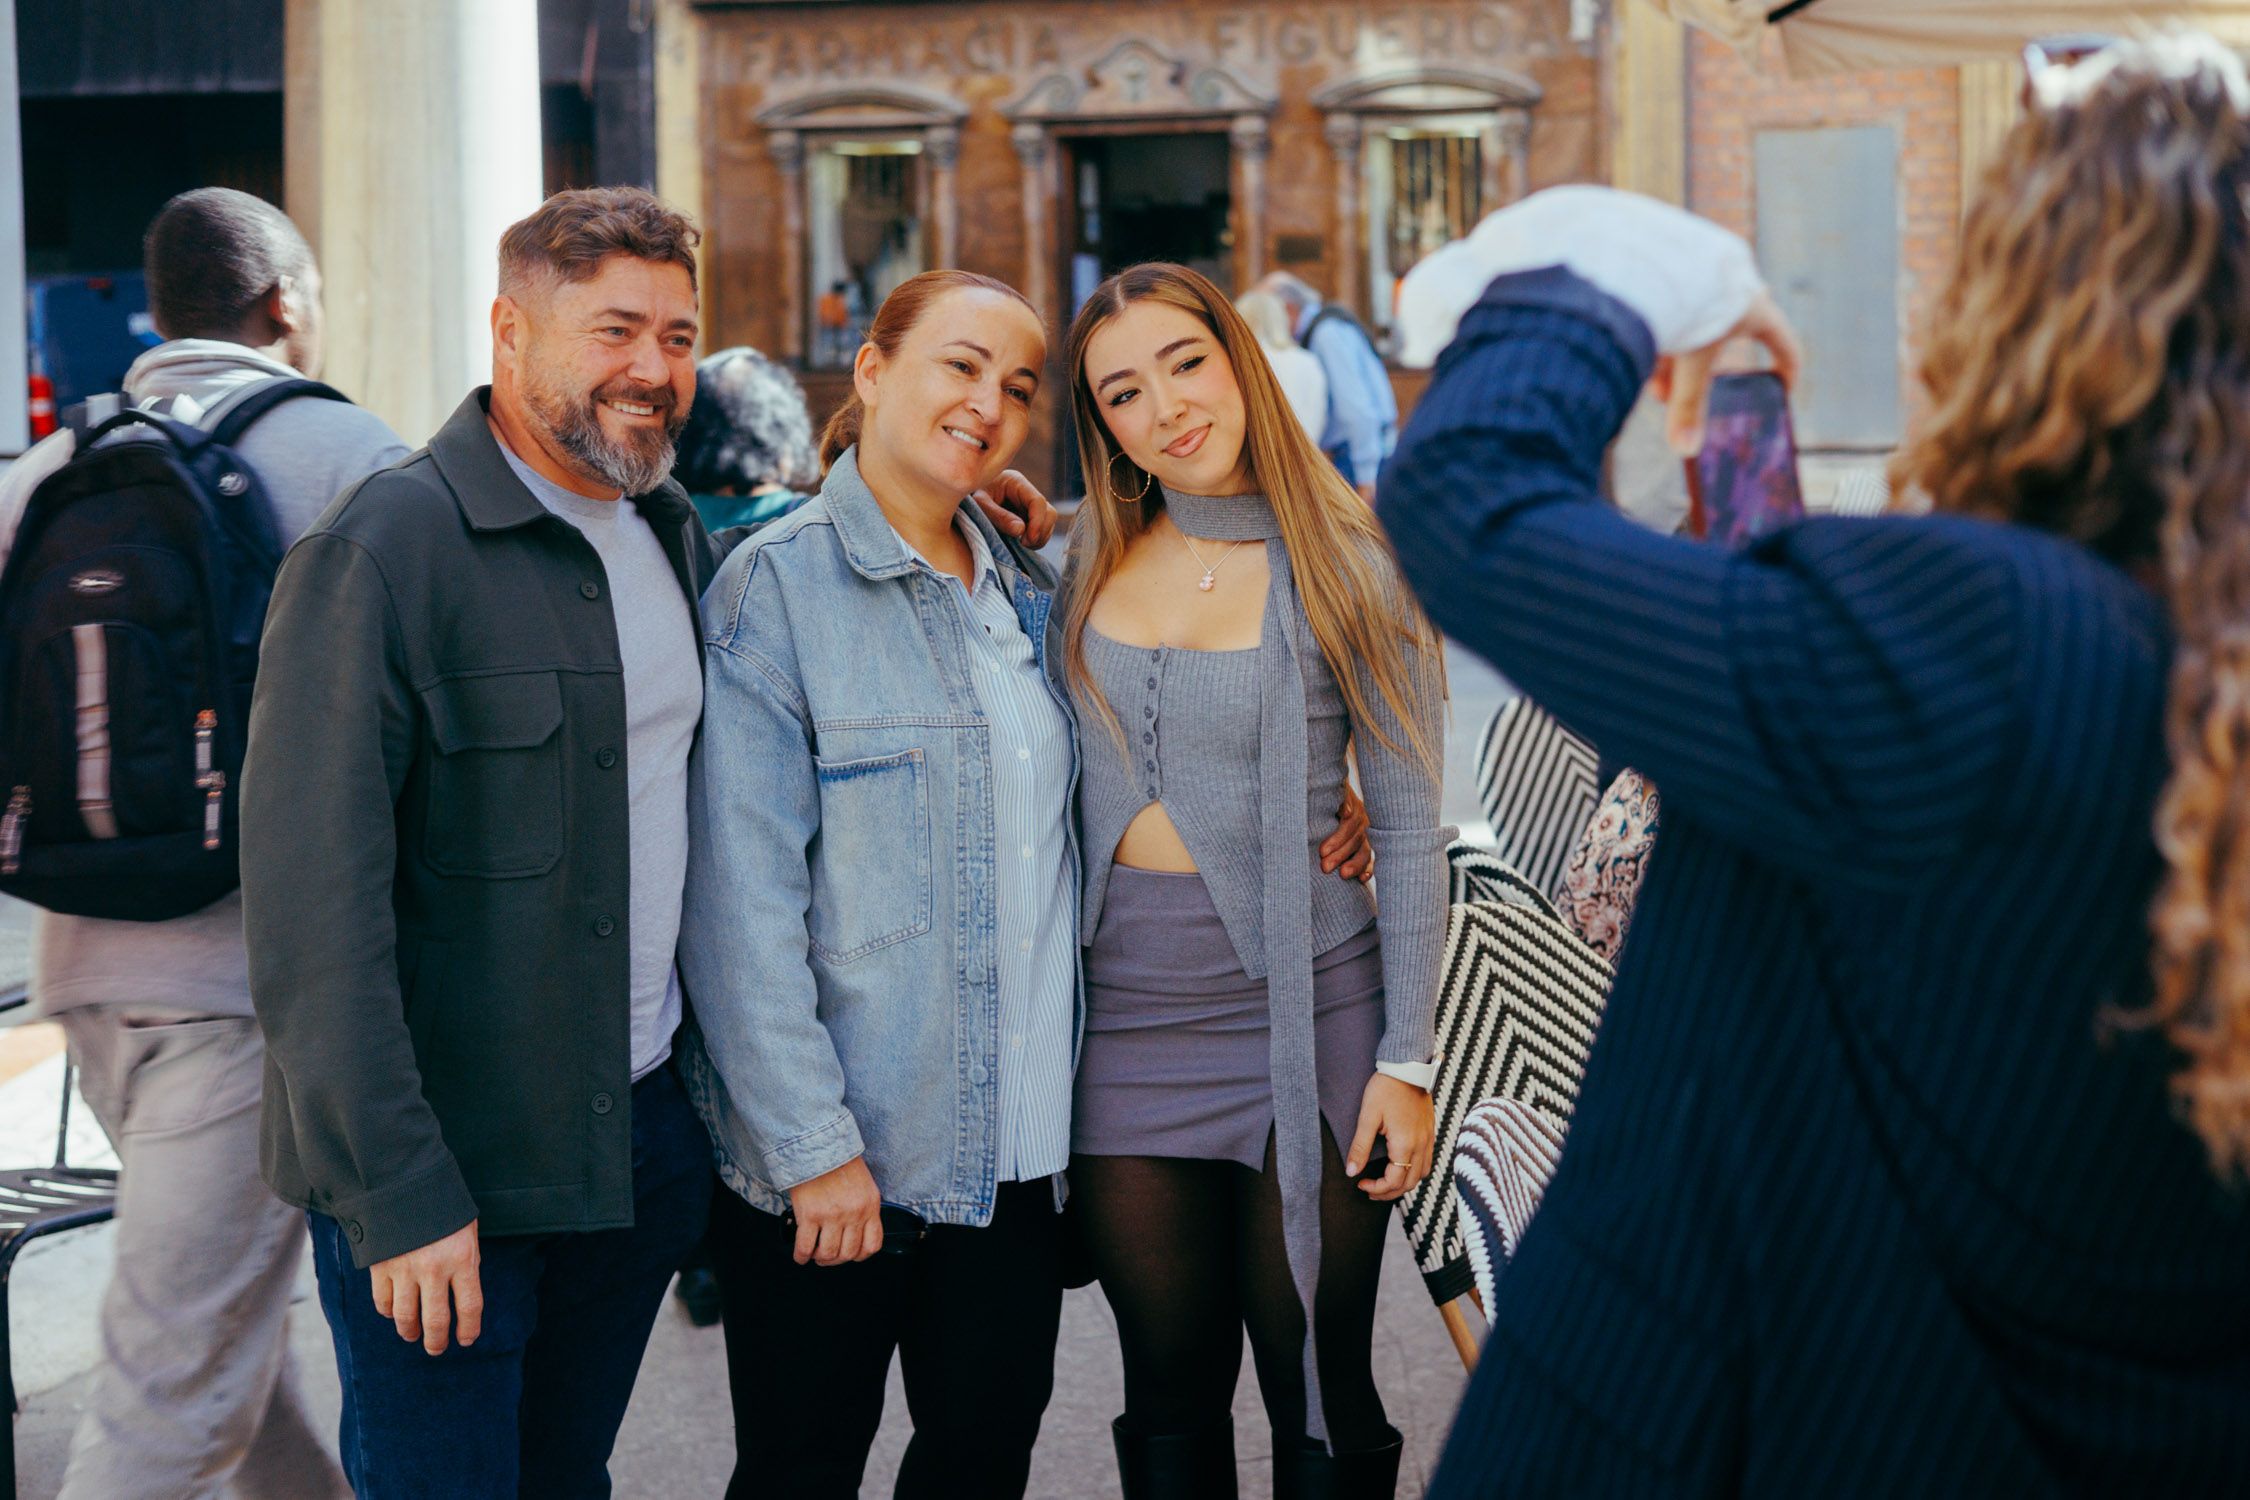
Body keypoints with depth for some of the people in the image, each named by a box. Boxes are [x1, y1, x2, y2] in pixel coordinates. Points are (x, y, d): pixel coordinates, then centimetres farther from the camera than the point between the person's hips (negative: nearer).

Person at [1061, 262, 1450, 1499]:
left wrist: (1407, 1059, -7)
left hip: (1302, 1015, -3)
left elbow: (1411, 829, -4)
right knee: (1171, 1390, 11)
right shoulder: (1084, 561, 6)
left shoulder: (1353, 572, -4)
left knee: (1318, 1391, 6)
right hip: (1126, 1016, 3)